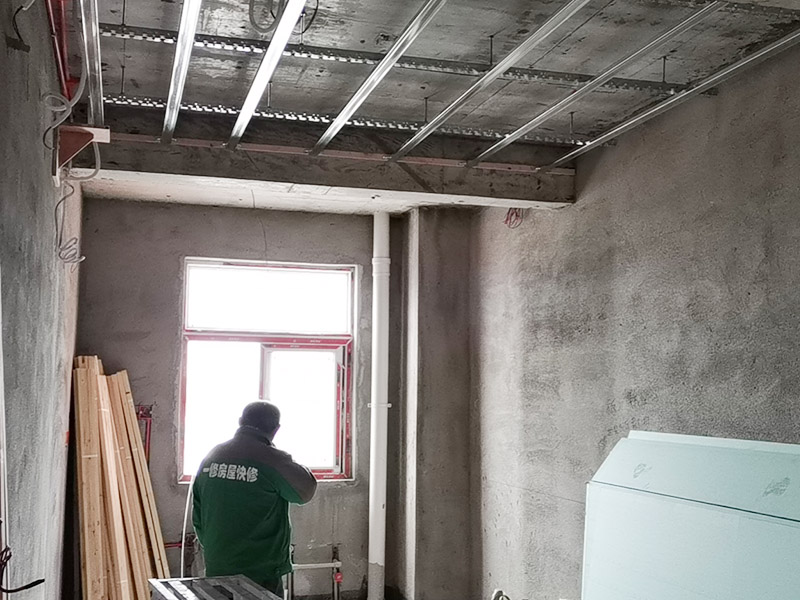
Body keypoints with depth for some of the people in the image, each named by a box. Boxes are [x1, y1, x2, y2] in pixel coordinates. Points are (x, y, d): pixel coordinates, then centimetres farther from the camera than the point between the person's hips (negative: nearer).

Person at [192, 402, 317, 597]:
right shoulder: (272, 460, -16)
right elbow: (307, 490, -2)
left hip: (215, 570, 7)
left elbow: (198, 516, 11)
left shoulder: (210, 458, 5)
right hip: (261, 573, -6)